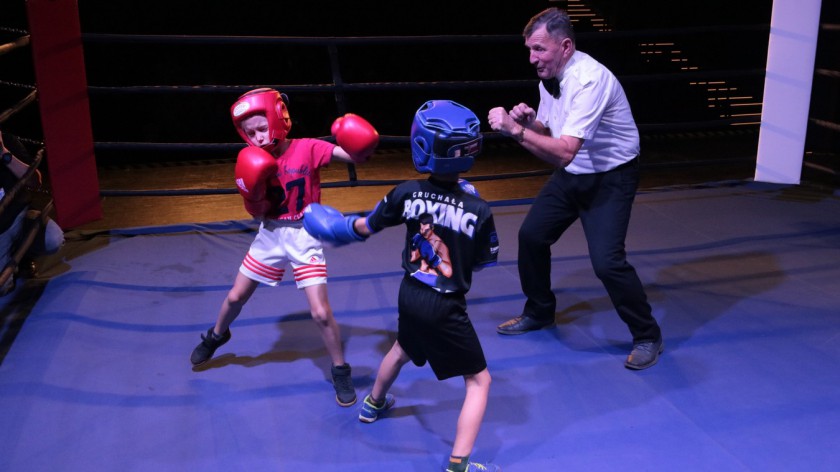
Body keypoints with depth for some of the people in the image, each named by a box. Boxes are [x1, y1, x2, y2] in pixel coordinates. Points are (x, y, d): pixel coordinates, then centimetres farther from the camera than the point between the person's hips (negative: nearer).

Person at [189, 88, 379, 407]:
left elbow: (356, 156, -24)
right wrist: (253, 190, -22)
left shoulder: (308, 149, -15)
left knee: (321, 313, -8)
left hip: (304, 237, -4)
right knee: (235, 297, 17)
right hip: (270, 236, 4)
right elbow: (257, 213, -3)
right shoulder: (255, 161, -3)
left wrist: (362, 146, -46)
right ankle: (216, 336, 49)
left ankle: (340, 372, 14)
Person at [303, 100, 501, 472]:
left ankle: (374, 404, 61)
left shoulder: (407, 193, -12)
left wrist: (341, 225, 25)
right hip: (445, 308, -5)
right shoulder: (478, 211, -20)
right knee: (479, 381, 10)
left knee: (403, 349, 35)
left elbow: (366, 227, 3)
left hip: (410, 294, 5)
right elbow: (483, 261, -3)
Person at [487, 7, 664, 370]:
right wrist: (530, 120, -11)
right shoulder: (549, 76, -3)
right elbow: (548, 133, 10)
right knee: (531, 235, 9)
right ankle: (538, 313, 32)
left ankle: (648, 337, 6)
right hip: (572, 173, 9)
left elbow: (564, 152, -37)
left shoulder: (590, 80, -29)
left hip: (610, 177, -8)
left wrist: (515, 129, -38)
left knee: (606, 261, -17)